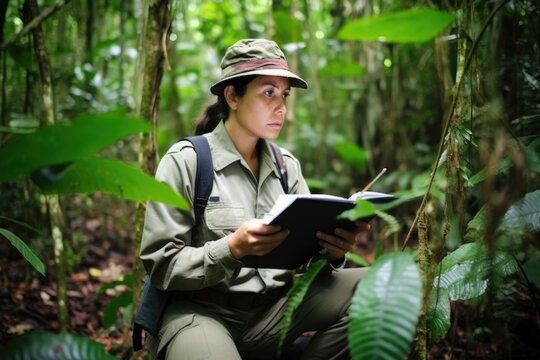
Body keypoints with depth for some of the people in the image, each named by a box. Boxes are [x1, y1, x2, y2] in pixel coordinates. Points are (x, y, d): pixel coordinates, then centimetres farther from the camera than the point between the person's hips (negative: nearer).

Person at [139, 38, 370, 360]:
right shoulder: (186, 161, -6)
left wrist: (331, 250, -16)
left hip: (272, 308, 6)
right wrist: (232, 249, -25)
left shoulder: (287, 165, 10)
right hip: (199, 310, -5)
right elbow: (161, 266, -10)